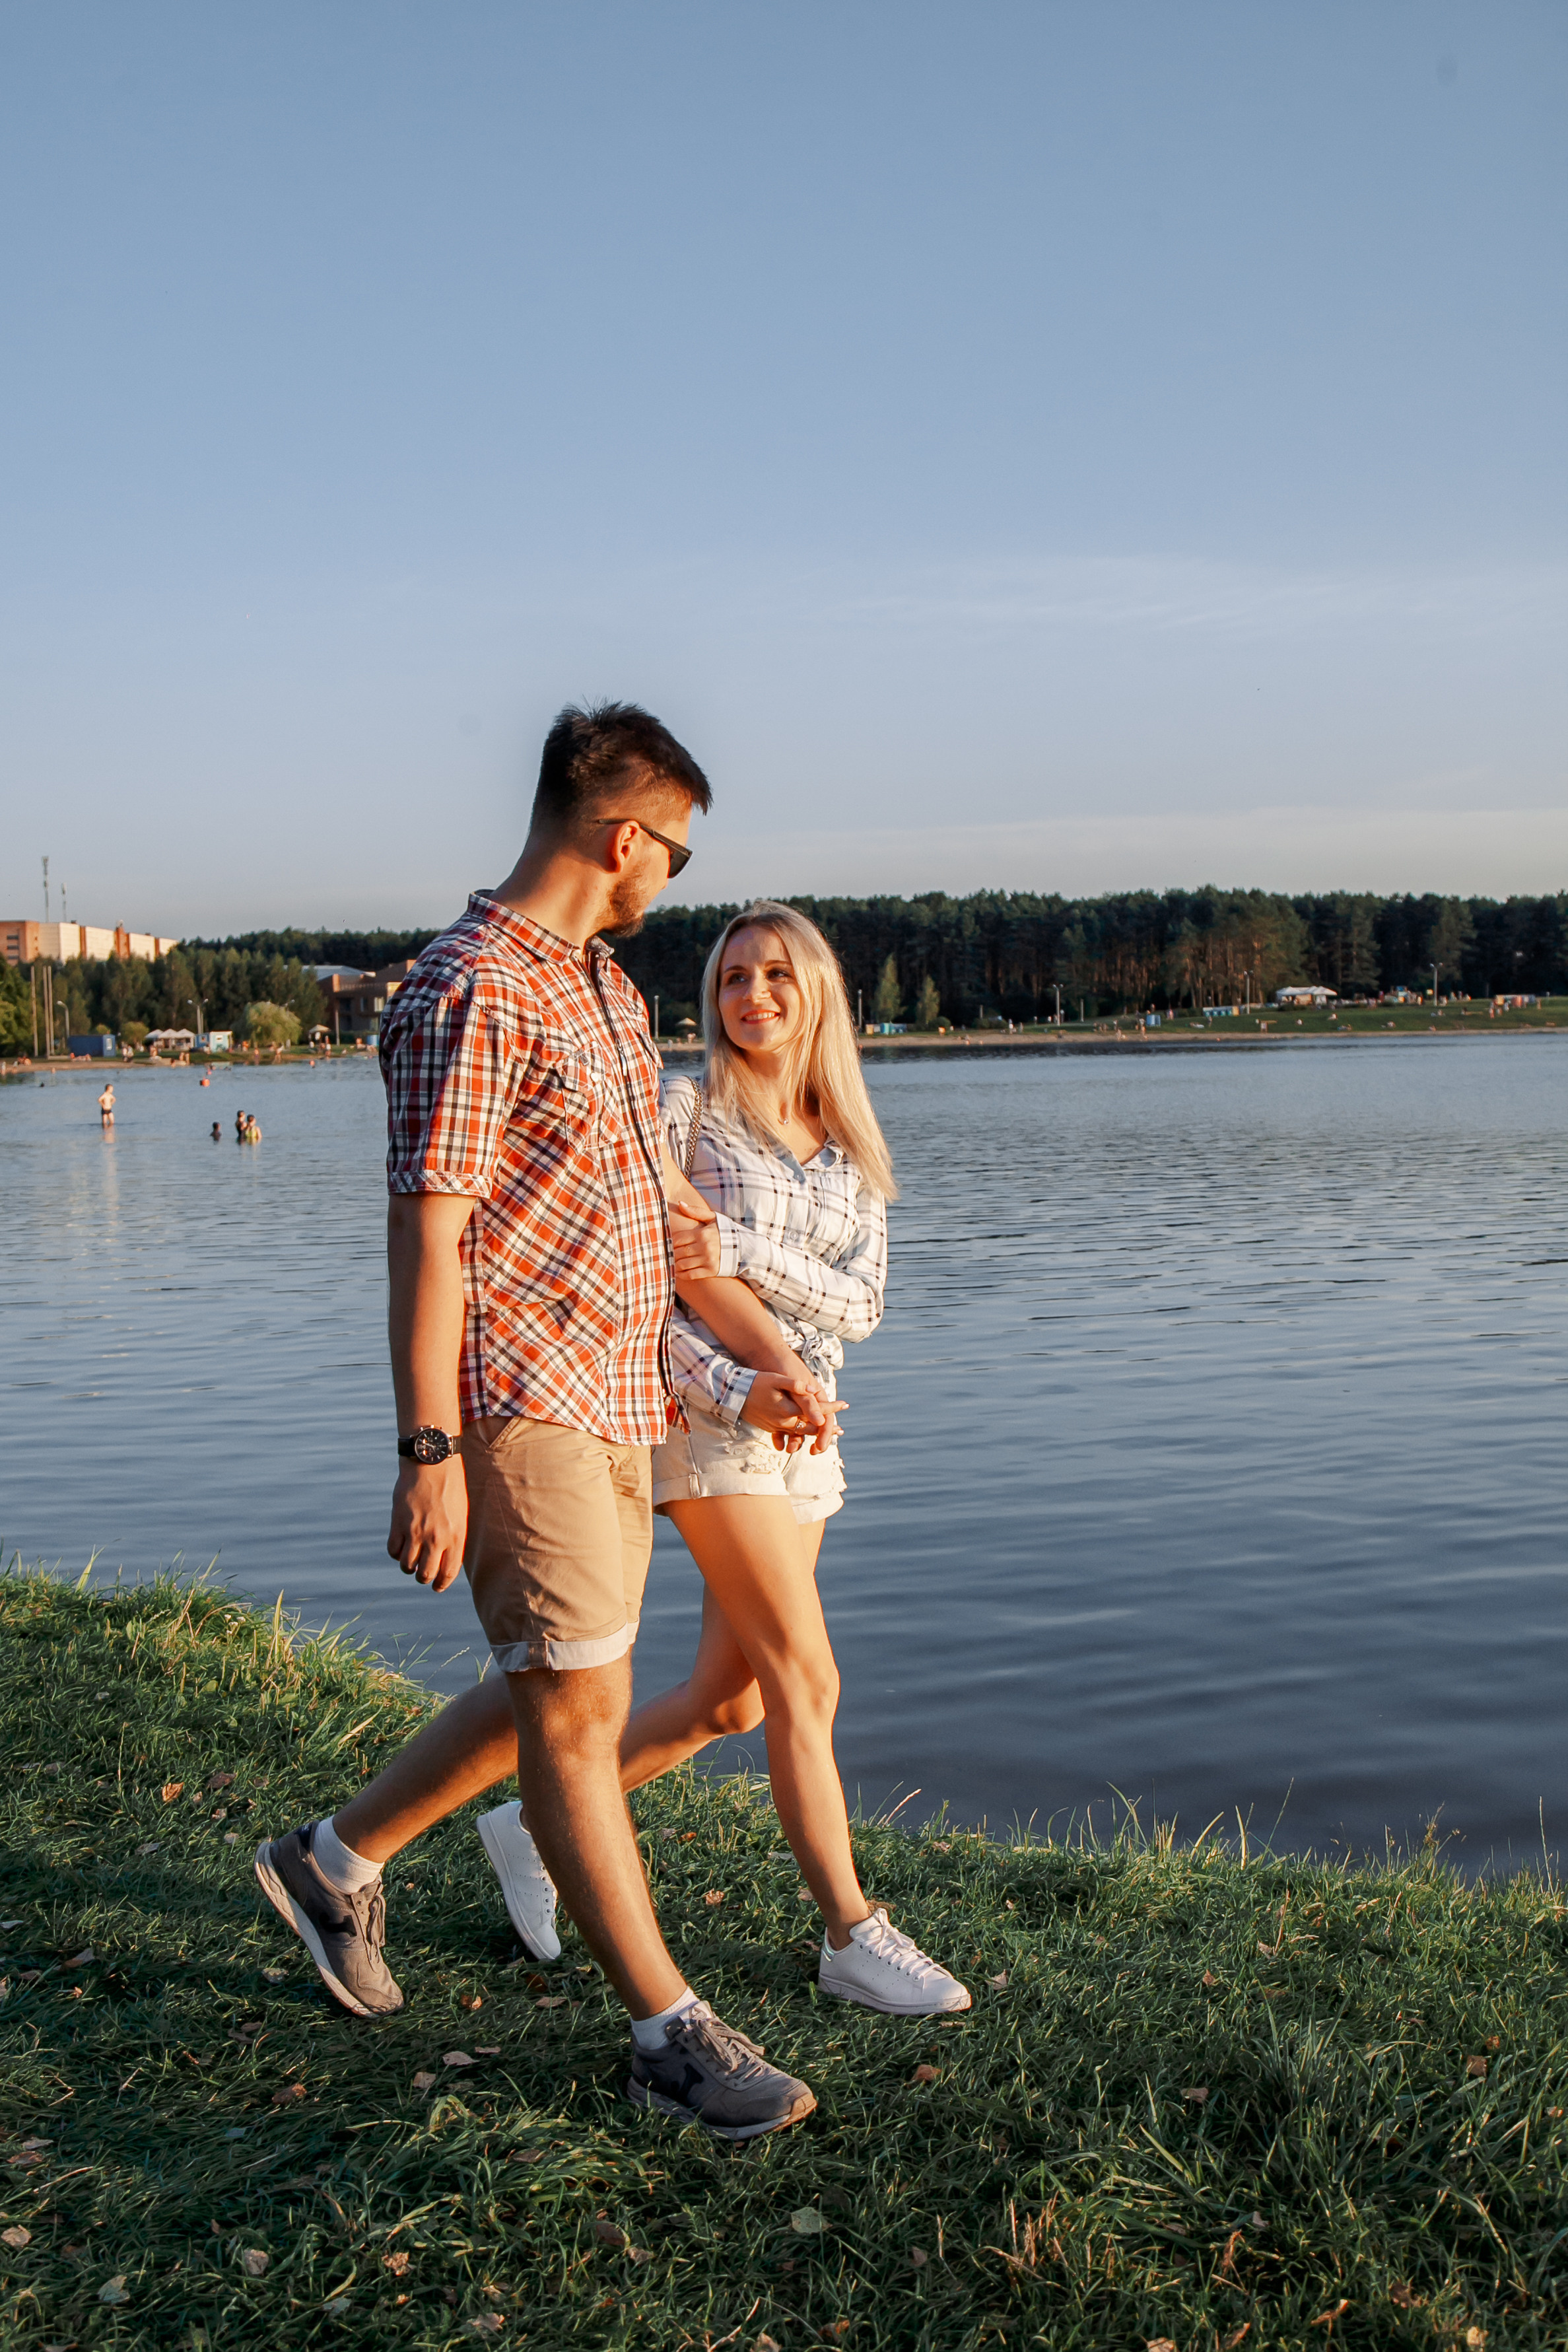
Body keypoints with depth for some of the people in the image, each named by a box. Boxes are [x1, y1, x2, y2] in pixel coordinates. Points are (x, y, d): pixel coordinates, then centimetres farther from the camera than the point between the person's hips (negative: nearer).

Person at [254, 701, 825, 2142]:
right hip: (522, 1403, -10)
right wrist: (429, 1454, -20)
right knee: (577, 1712, -1)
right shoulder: (472, 995, -16)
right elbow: (427, 1233, -18)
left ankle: (337, 1861, 34)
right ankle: (672, 2038, 9)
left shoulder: (603, 985, 15)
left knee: (563, 1696, 16)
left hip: (615, 1400, 10)